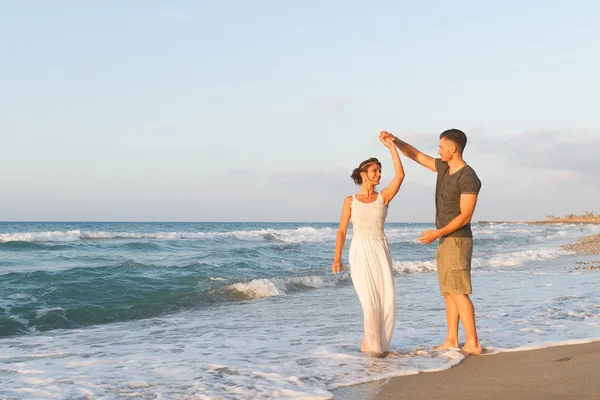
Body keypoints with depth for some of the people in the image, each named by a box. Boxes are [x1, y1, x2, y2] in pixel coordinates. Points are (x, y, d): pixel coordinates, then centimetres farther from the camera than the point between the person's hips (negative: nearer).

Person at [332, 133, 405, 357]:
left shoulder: (384, 197, 8)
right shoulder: (350, 201, 5)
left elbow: (400, 175, -7)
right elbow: (342, 231, 4)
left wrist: (392, 147, -9)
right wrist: (337, 258, -7)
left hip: (381, 252, 3)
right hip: (360, 253, -3)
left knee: (387, 301, -5)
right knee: (371, 301, -12)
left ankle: (372, 343, 13)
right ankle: (373, 344, 5)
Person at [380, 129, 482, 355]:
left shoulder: (469, 178, -18)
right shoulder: (444, 167, 9)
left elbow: (465, 217, -21)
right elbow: (415, 155, 17)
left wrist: (437, 233, -25)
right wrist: (394, 140, 2)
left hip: (457, 241, -9)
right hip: (445, 242, 9)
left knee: (458, 292, -12)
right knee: (449, 292, 9)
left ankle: (472, 343, -10)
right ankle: (451, 340, 12)